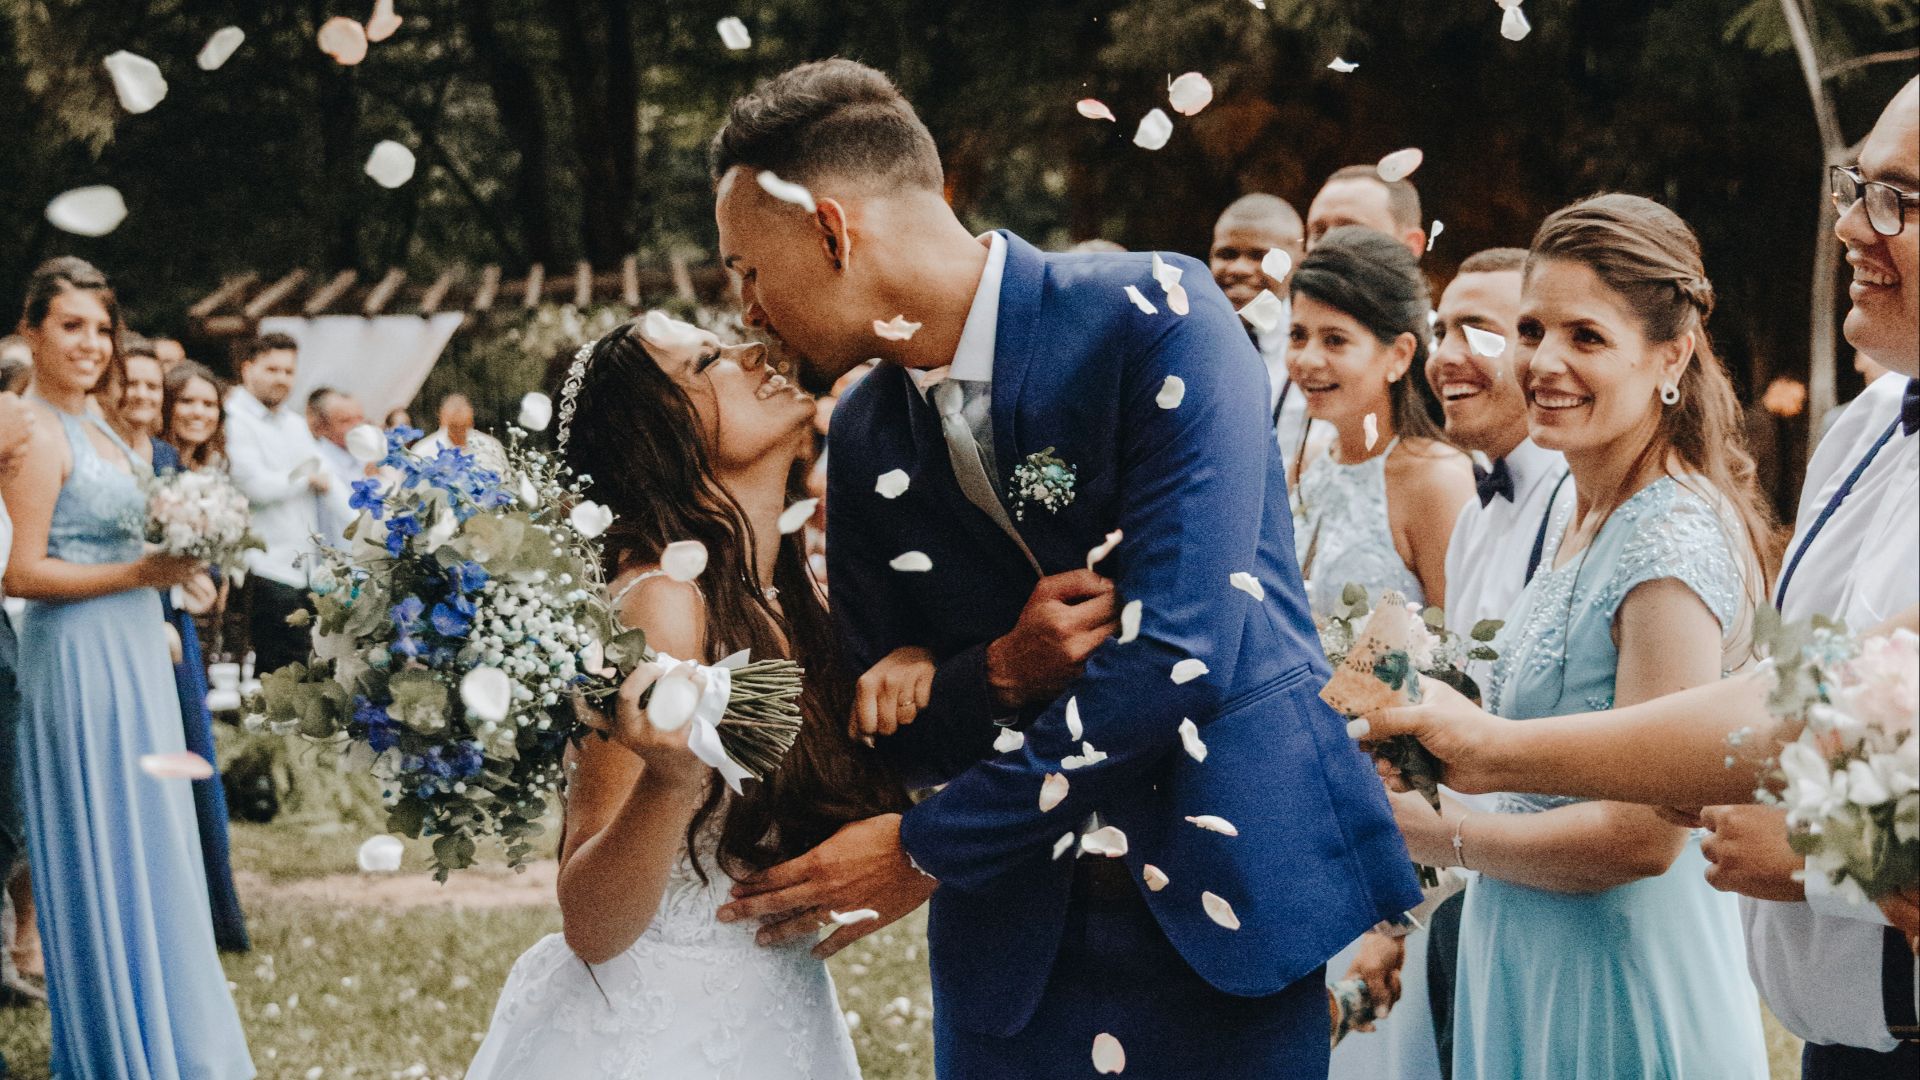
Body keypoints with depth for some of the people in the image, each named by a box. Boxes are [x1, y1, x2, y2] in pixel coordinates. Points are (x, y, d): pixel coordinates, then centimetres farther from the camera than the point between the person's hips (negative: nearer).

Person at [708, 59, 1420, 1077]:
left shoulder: (1154, 319, -14)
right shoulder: (866, 443, 5)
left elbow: (1177, 650, -21)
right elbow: (894, 730, 9)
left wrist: (928, 850, -14)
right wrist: (1000, 673, -15)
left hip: (1225, 888, -4)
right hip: (1017, 942, 5)